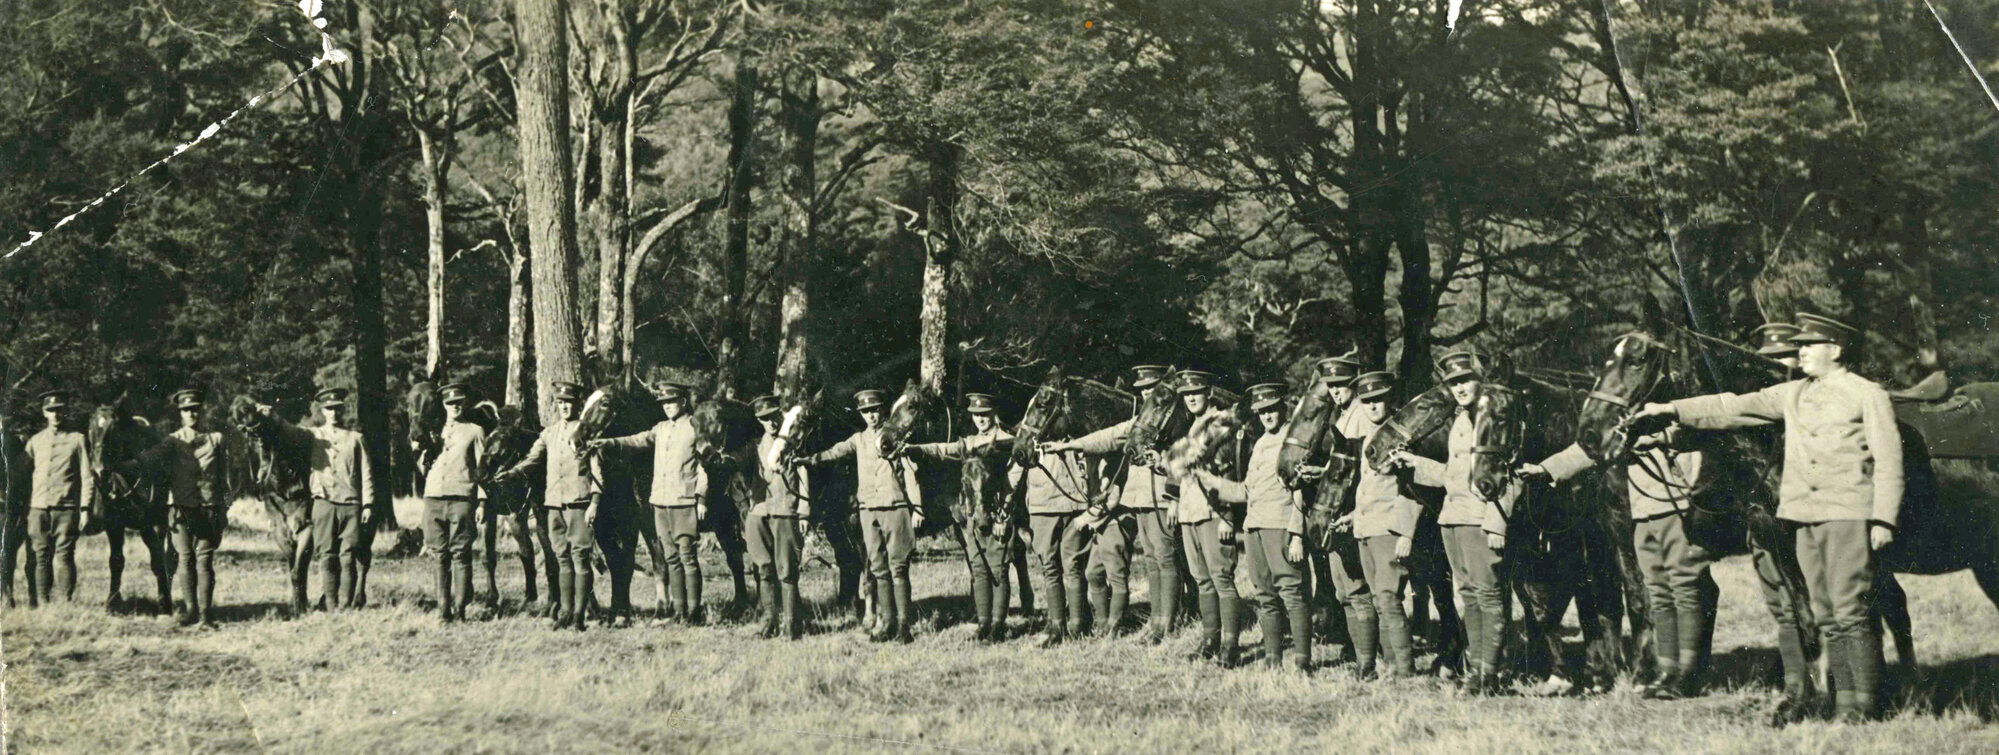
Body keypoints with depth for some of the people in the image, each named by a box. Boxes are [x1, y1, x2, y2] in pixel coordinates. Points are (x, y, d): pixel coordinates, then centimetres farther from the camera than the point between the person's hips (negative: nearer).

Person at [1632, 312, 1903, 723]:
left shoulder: (1869, 395, -1)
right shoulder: (1793, 394, 16)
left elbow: (1888, 460, -5)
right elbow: (1735, 408, 13)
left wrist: (1883, 519, -13)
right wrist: (1675, 410, 4)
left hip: (1849, 515, -6)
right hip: (1805, 516, 6)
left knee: (1851, 613, -9)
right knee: (1827, 617, 7)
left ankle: (1863, 706, -5)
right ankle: (1843, 702, 11)